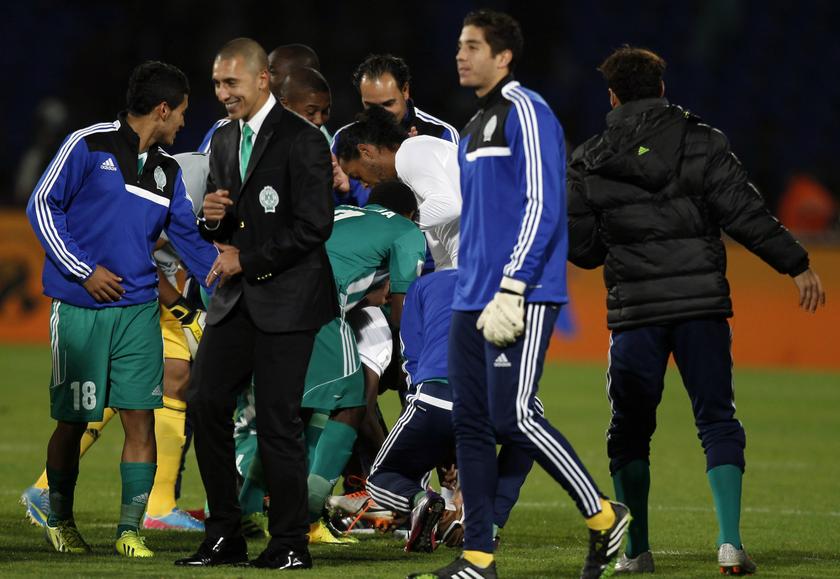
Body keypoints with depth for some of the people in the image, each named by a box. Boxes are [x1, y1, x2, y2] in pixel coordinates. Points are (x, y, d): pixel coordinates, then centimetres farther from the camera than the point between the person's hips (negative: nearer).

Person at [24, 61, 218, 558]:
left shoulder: (167, 171, 13)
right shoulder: (90, 146, -5)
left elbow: (189, 239, 18)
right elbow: (43, 206, -6)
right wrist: (85, 271, -11)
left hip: (139, 311, 5)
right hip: (81, 310, -5)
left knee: (141, 417, -4)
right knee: (74, 420, 4)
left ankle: (130, 530, 2)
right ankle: (60, 521, 24)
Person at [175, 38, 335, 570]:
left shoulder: (302, 141, -11)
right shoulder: (224, 141, 14)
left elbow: (314, 225, -15)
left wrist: (247, 259, -13)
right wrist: (212, 216, -2)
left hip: (286, 298, -7)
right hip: (235, 295, 7)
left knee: (279, 421, -5)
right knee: (207, 406, 1)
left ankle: (290, 544, 3)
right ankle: (225, 537, 10)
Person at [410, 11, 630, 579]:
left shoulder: (525, 113, -9)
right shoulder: (475, 126, 20)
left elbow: (542, 207, -16)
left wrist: (511, 290, -20)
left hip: (522, 296, -9)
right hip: (473, 299, 9)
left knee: (513, 417, -13)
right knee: (471, 421, 4)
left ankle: (604, 517, 2)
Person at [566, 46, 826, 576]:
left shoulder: (588, 163, 2)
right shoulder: (701, 142, 0)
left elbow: (580, 248, 4)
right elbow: (745, 213, -6)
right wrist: (797, 264, -1)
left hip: (635, 312, 0)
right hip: (702, 304, 0)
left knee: (630, 430, 11)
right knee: (717, 419, 5)